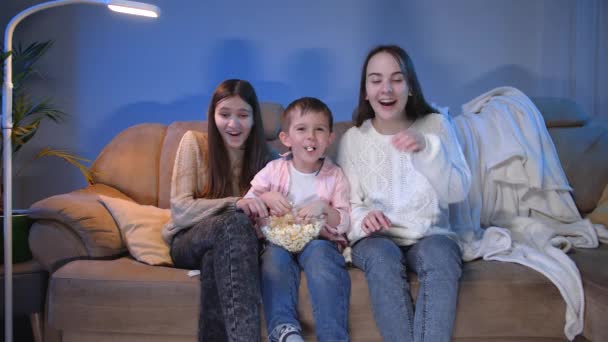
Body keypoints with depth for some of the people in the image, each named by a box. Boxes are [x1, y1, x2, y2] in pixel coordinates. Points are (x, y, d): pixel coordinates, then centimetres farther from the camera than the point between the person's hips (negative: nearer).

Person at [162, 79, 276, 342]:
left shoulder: (263, 155, 6)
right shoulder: (194, 142, -2)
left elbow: (264, 216, 8)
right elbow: (180, 209, -11)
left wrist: (265, 199, -18)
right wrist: (235, 204, -27)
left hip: (227, 244, 2)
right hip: (188, 241, -2)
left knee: (215, 259, -38)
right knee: (234, 222, -37)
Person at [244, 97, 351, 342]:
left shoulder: (335, 176, 2)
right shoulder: (274, 170, 5)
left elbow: (345, 224, -3)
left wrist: (324, 207, -23)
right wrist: (266, 197, -16)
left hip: (320, 240, -1)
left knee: (319, 253, -36)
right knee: (274, 253, -33)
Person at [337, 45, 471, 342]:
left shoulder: (435, 124, 1)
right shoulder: (353, 138, 3)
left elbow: (458, 192, -7)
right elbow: (348, 204, 5)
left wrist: (427, 149, -23)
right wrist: (362, 218, -19)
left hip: (430, 235, 0)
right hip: (376, 238, 1)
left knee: (440, 252, -34)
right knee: (382, 256, -33)